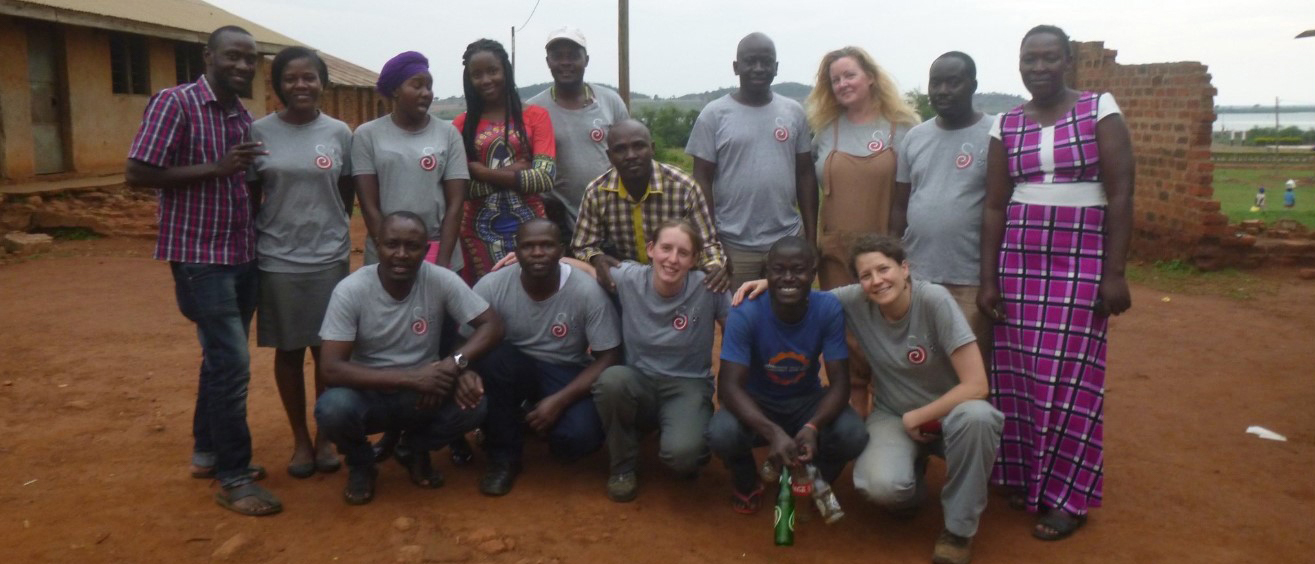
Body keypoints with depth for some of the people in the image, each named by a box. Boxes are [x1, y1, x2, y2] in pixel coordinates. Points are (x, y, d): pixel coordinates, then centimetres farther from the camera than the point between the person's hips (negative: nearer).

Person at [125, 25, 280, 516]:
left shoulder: (245, 116, 10)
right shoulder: (175, 103, -10)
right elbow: (135, 174, -16)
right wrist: (216, 168, -20)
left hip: (243, 256, 7)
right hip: (200, 256, -7)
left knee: (222, 359, 16)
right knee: (232, 363, -8)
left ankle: (208, 451, 32)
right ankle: (233, 477, 4)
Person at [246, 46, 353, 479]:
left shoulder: (339, 133, 1)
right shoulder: (258, 132, -2)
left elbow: (347, 195, 8)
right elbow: (249, 197, 3)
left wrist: (331, 231, 4)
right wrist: (249, 249, 3)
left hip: (329, 258, 1)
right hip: (277, 259, 0)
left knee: (329, 350, 6)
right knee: (289, 350, 9)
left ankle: (325, 436, 22)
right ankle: (300, 439, 22)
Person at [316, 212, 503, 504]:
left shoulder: (441, 280, -15)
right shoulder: (350, 291, -19)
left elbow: (492, 324, -13)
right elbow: (332, 370, -24)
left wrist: (456, 363, -33)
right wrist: (410, 376, -33)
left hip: (424, 393, 1)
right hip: (369, 394, -1)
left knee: (474, 403, -27)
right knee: (332, 409, -33)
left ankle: (419, 449, 7)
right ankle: (360, 464, 3)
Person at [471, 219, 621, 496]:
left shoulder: (587, 291, -20)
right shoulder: (491, 286, -17)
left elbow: (609, 358, -15)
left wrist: (559, 401, -24)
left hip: (568, 374, -1)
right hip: (515, 369, 1)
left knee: (578, 437, -29)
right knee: (490, 357, -33)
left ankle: (532, 415, 9)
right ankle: (504, 458, -12)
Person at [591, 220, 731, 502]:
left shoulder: (708, 288, -15)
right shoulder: (628, 278, -11)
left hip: (688, 386, -2)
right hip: (639, 384, 3)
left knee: (681, 452, -33)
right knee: (611, 379, -33)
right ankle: (623, 467, -5)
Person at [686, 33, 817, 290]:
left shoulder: (793, 112, 7)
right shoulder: (714, 114, -2)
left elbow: (805, 175, 10)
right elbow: (703, 181, -2)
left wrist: (811, 236, 5)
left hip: (788, 241, 3)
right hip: (734, 245, -3)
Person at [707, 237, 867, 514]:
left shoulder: (829, 309, -20)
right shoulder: (745, 314, -25)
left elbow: (840, 381, -20)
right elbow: (729, 385, -30)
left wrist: (813, 426, -41)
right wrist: (773, 432, -47)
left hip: (807, 400, 1)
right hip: (757, 402, -1)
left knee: (853, 436, -28)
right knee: (721, 434, -33)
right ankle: (747, 486, 5)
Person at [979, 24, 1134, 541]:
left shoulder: (1099, 109, 0)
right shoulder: (1006, 125, 8)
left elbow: (1120, 194, -4)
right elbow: (994, 205, 7)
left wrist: (1114, 273, -9)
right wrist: (988, 279, 3)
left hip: (1082, 260, -3)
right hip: (1019, 258, 3)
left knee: (1068, 376, -3)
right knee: (1016, 372, 5)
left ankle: (1067, 496, 11)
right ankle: (1025, 478, 22)